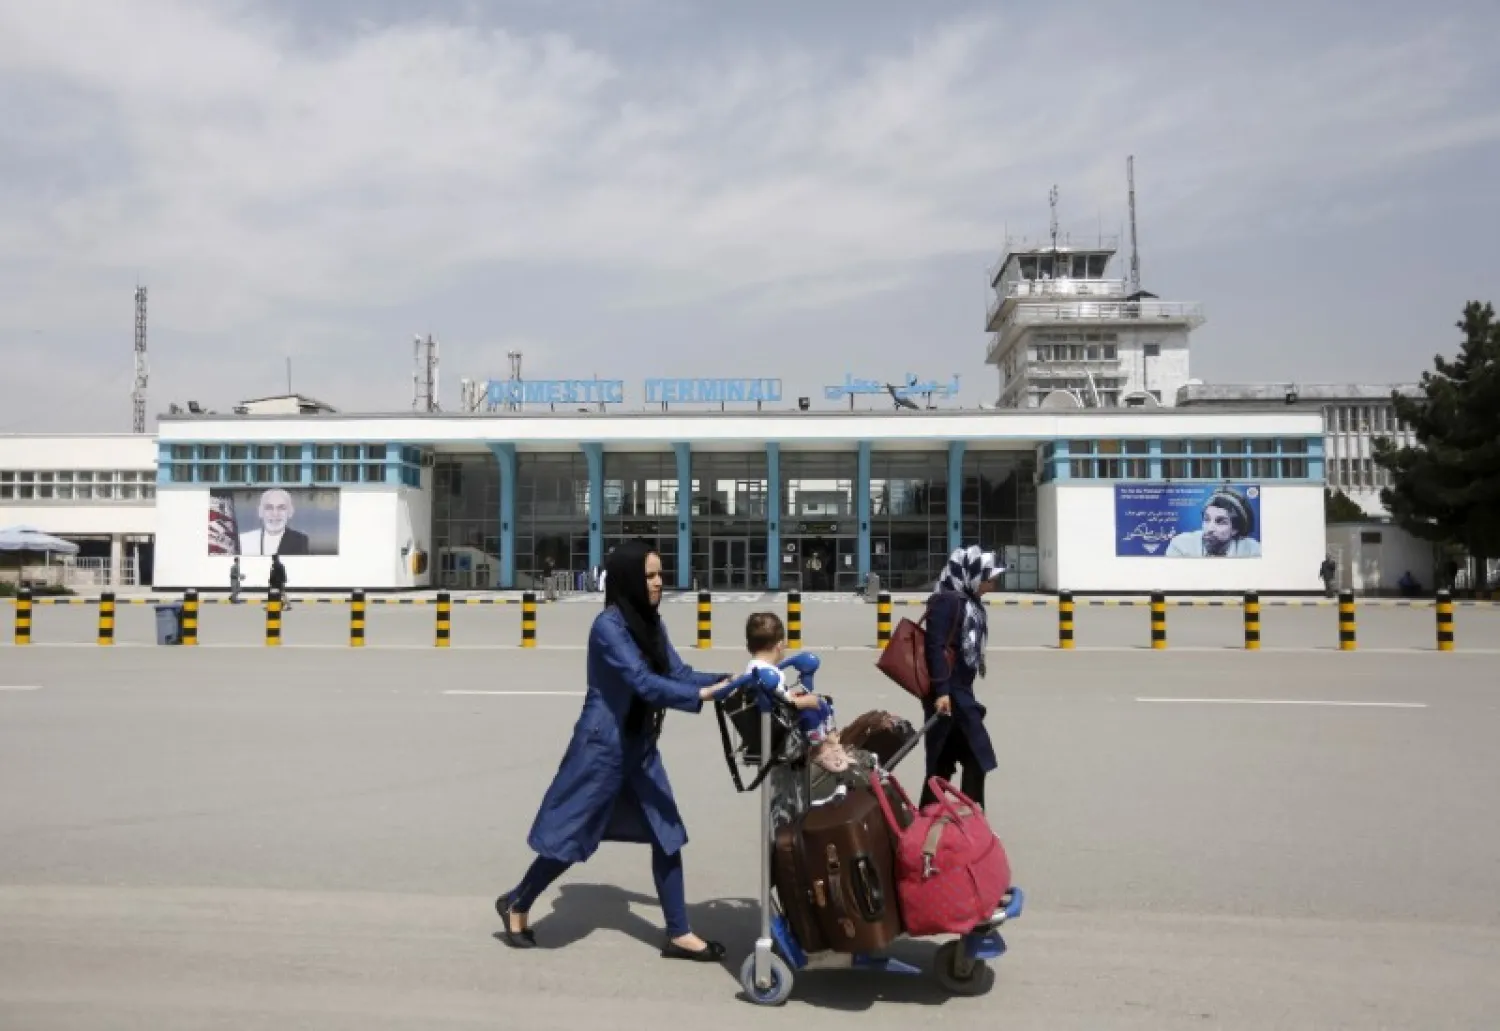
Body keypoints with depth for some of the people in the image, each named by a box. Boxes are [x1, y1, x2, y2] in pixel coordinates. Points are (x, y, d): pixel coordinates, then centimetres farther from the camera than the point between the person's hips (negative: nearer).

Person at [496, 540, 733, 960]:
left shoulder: (651, 624, 5)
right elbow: (645, 684, -30)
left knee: (666, 834, 5)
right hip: (602, 747, -8)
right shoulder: (609, 625, -21)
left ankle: (678, 935, 15)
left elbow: (679, 673, 2)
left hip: (640, 748, 8)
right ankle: (515, 904, 30)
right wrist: (704, 695, -37)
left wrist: (727, 679, -11)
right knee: (570, 835, 6)